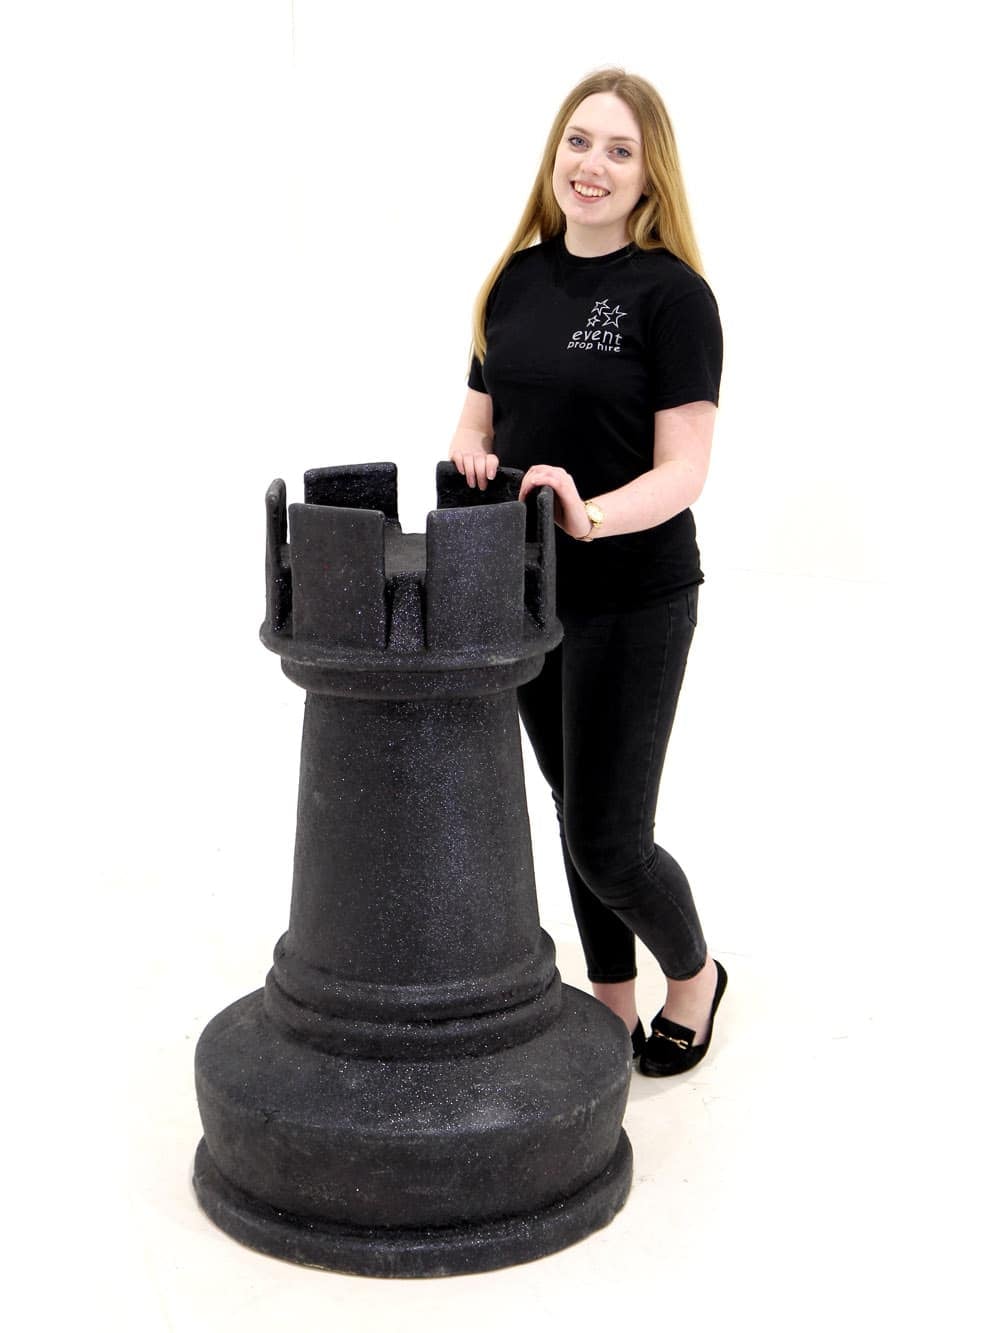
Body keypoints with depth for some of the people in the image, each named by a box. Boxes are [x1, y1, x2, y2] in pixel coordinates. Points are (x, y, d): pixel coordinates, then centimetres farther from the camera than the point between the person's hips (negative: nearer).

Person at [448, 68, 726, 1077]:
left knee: (607, 842, -1)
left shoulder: (671, 293, -11)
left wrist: (594, 515, -33)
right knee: (576, 811, 16)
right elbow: (479, 422, 13)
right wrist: (470, 456, -10)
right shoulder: (518, 279, 6)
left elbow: (683, 471, -15)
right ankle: (612, 1009, 33)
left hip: (632, 603, -6)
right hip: (530, 593, 6)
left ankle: (694, 976, 29)